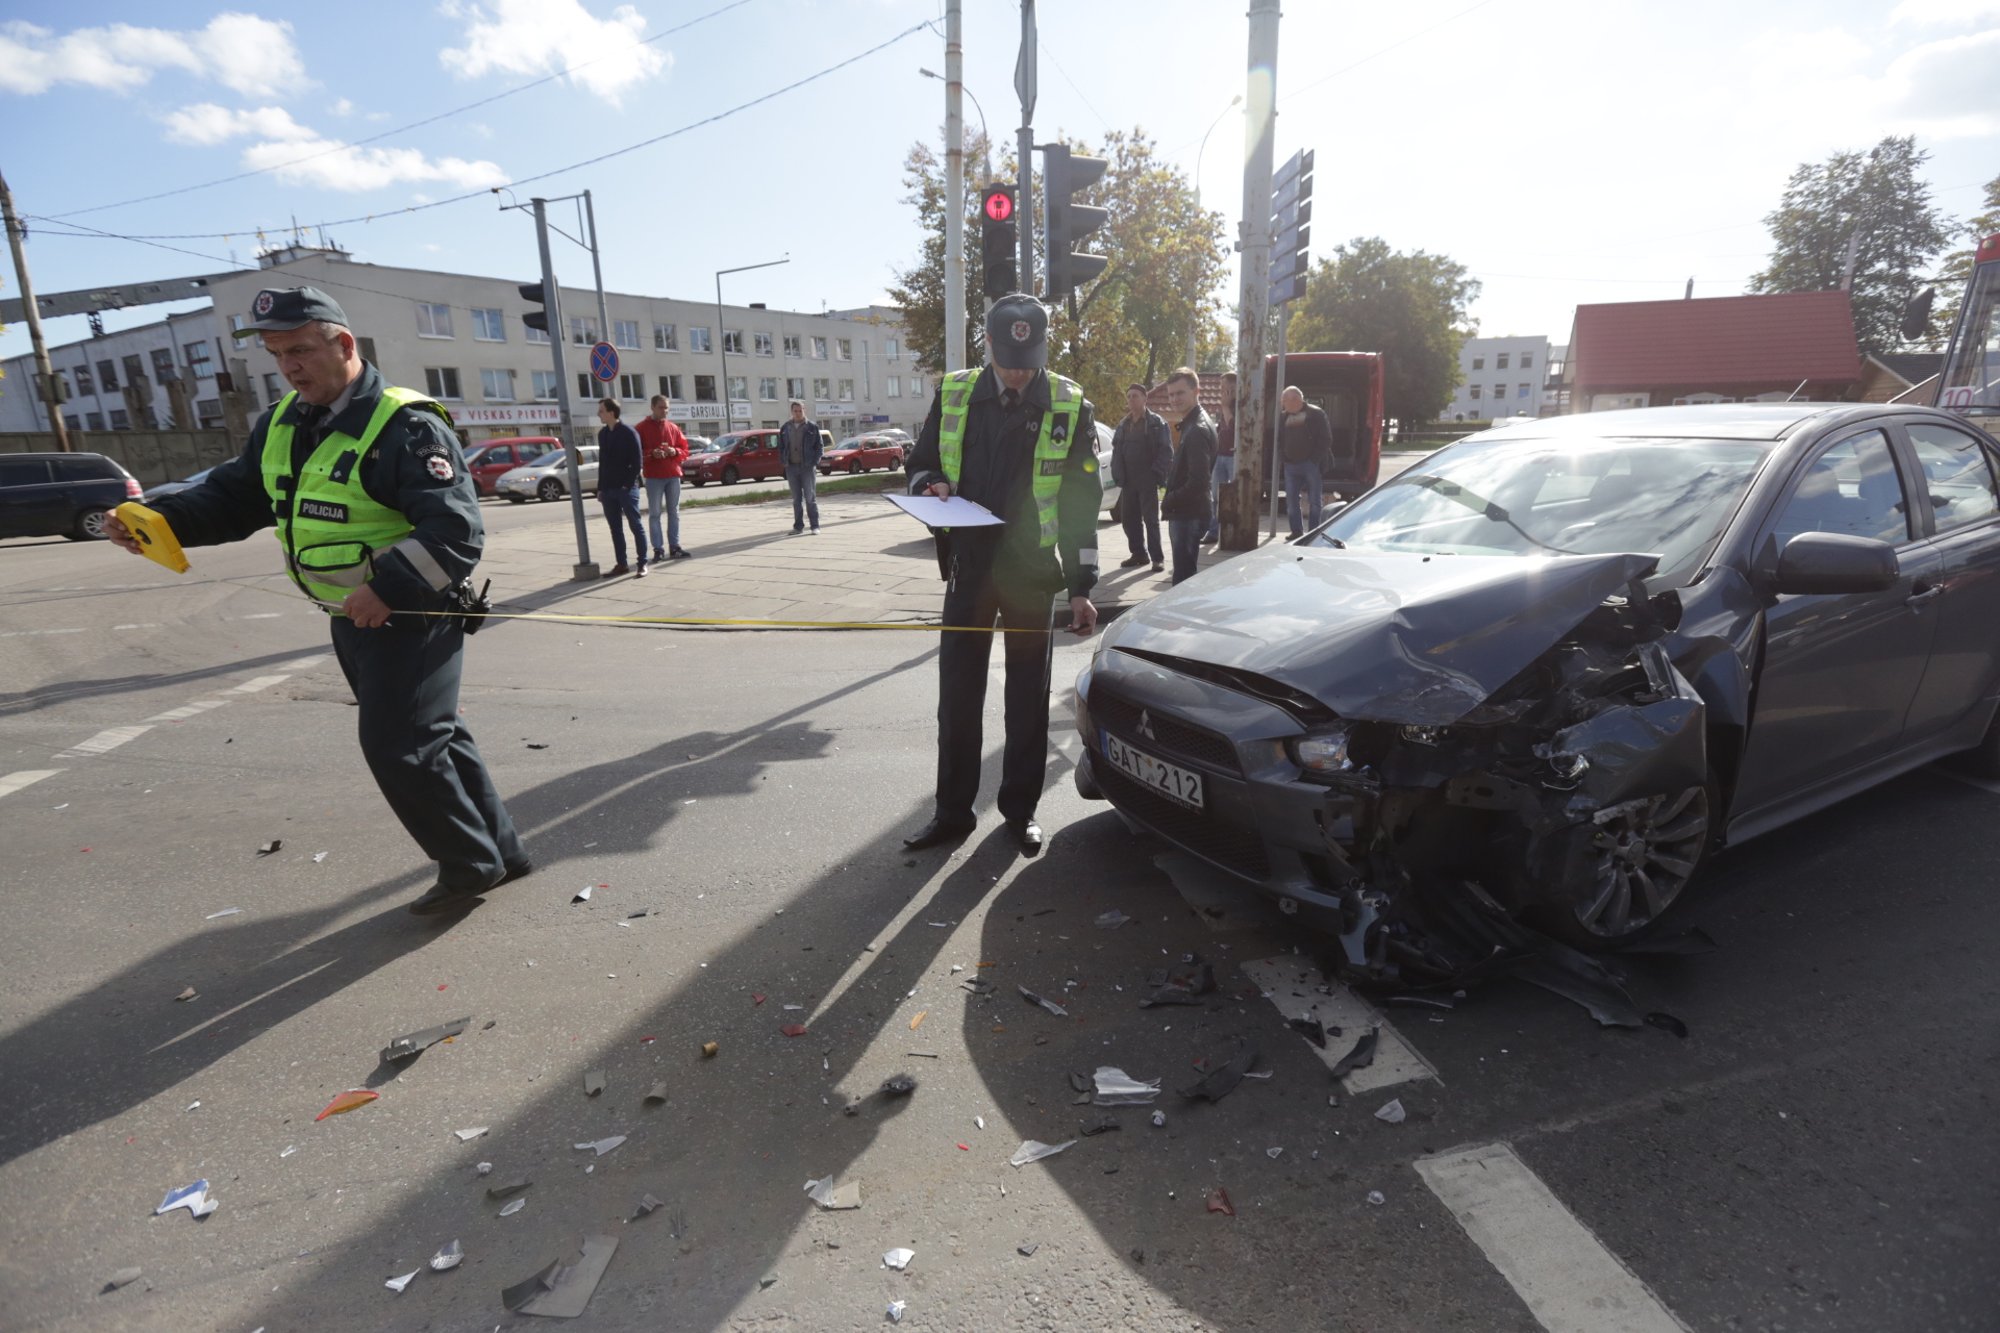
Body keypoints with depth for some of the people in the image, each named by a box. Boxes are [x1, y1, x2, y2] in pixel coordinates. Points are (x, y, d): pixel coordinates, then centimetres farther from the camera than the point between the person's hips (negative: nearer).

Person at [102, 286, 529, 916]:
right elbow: (234, 494, 16)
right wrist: (163, 519, -2)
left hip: (411, 620, -9)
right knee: (433, 735, 15)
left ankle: (472, 864, 13)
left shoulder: (405, 427, -18)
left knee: (398, 749, -7)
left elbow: (456, 531, -25)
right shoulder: (282, 424, 10)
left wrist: (388, 589, -31)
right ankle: (500, 848, 28)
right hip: (354, 619, 9)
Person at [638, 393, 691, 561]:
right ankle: (658, 549, -1)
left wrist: (675, 451, -8)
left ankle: (674, 546, 13)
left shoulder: (673, 428, 12)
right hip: (653, 477, -4)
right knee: (654, 513, -2)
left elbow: (684, 450, 13)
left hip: (673, 475, 4)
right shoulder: (642, 428, 0)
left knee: (674, 512, 7)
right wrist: (652, 454, -19)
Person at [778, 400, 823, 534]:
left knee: (810, 498, -3)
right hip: (791, 467, 3)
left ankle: (815, 526, 0)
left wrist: (814, 463, -8)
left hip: (807, 467, -3)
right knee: (796, 499, 7)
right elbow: (781, 447, 16)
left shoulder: (812, 427, 1)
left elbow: (819, 446, 1)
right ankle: (798, 526, 13)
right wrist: (784, 462, 3)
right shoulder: (785, 428, 11)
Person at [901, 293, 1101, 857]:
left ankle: (1020, 808, 23)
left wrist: (1081, 586, -4)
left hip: (1032, 572, -2)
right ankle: (952, 810, 20)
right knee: (957, 694, 6)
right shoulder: (953, 393, 3)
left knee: (1028, 698, 8)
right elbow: (920, 465, 14)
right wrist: (931, 487, -11)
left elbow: (1082, 501, -1)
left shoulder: (1069, 405, -3)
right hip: (968, 567, 2)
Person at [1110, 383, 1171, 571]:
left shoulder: (1156, 422, -2)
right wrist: (1117, 475, 3)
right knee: (1129, 519, 8)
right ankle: (1139, 554, 20)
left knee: (1150, 519, -4)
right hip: (1128, 480, 5)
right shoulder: (1123, 424, 14)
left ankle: (1157, 558, 1)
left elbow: (1166, 450, -7)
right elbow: (1116, 451, 14)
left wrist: (1157, 473, -15)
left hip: (1147, 480, -5)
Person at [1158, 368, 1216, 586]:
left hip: (1189, 513, -10)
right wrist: (1171, 501, 9)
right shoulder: (1191, 424, 15)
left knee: (1184, 577, -7)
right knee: (1185, 574, 16)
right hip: (1185, 512, 10)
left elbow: (1198, 481, -24)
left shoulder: (1198, 429, -16)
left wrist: (1169, 502, -12)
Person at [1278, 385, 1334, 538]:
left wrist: (1316, 459, -13)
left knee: (1315, 501, 0)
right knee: (1291, 500, 5)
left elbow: (1326, 439, -6)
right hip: (1291, 464, 5)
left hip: (1311, 464, -5)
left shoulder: (1315, 414, -3)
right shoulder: (1285, 416, 11)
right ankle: (1296, 531, 14)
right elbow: (1279, 440, 15)